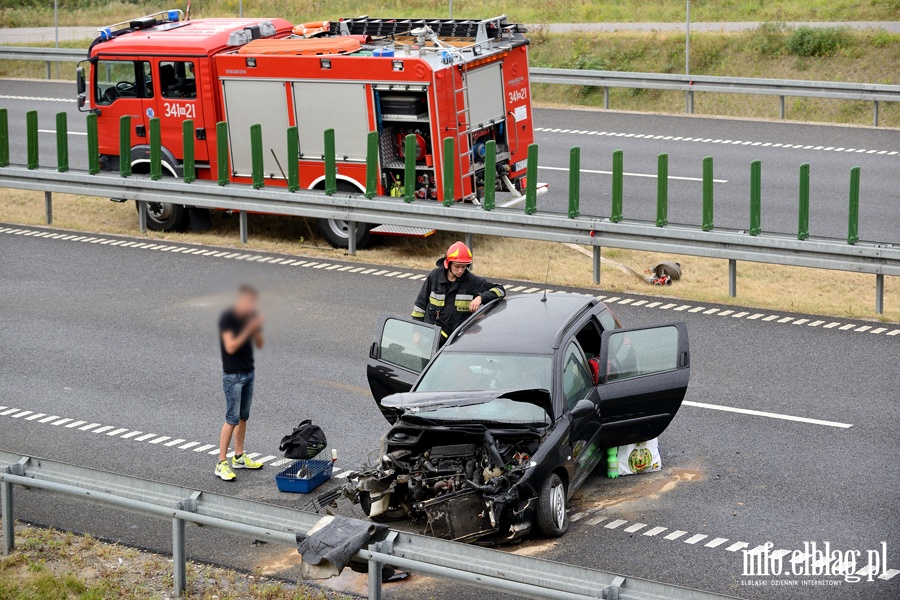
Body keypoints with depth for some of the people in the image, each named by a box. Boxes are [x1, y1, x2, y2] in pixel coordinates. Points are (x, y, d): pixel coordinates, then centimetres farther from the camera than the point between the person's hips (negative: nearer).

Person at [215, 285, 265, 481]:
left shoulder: (250, 317, 5)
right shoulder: (227, 318, -17)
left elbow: (259, 345, 7)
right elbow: (230, 347, -24)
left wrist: (257, 328, -12)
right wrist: (248, 329, -26)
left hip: (248, 373, 7)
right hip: (233, 375, -7)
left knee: (243, 417, 14)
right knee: (232, 419, -9)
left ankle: (239, 457, 26)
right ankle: (221, 464, -5)